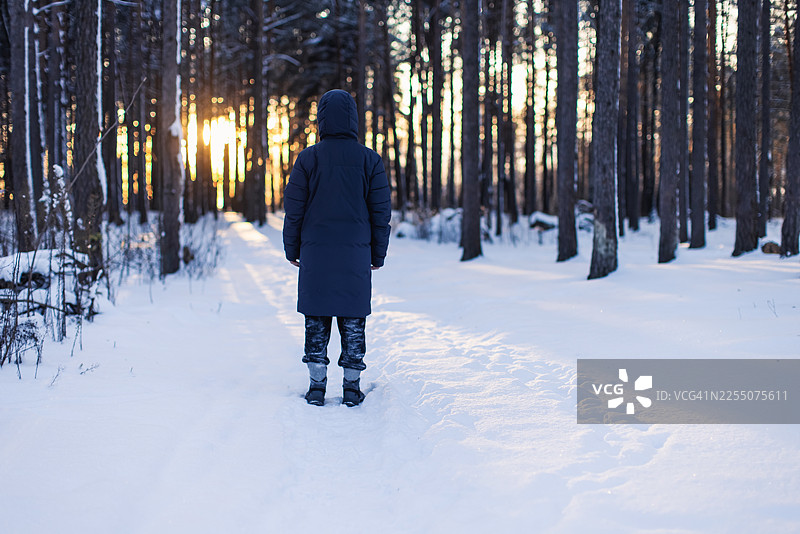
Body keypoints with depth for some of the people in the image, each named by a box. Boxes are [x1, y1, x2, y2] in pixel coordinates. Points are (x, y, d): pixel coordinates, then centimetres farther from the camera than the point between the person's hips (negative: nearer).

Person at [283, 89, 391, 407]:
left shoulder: (309, 158, -4)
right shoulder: (369, 160, 0)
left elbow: (294, 209, -2)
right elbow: (381, 211, 2)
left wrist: (292, 249, 9)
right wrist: (378, 254, 10)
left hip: (315, 253, -1)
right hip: (356, 255, 1)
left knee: (316, 320, 7)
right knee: (353, 320, 7)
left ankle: (317, 385, 9)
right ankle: (352, 387, 10)